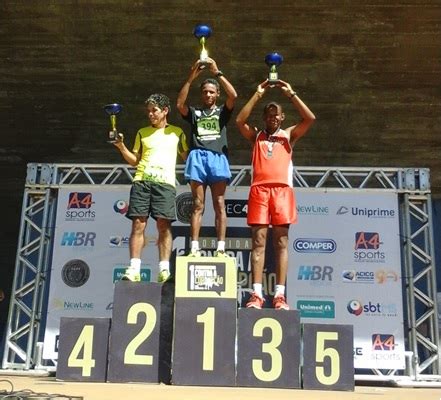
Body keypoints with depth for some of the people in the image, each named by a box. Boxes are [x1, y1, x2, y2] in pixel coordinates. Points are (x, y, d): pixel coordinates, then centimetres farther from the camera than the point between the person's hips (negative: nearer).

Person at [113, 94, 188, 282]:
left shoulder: (177, 132, 16)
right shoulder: (142, 133, 20)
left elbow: (187, 157, 20)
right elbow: (134, 160, 18)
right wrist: (121, 147, 3)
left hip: (165, 182, -2)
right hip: (141, 181, 2)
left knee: (164, 225, -8)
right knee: (138, 224, -6)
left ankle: (164, 269, -7)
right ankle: (134, 269, -7)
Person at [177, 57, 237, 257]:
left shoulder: (222, 112, 20)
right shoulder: (194, 113, 21)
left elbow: (233, 96, 1)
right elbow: (180, 104, 0)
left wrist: (217, 72, 0)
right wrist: (191, 77, -2)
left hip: (217, 157, 0)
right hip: (198, 157, 0)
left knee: (219, 205, -4)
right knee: (198, 205, -3)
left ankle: (221, 248, -6)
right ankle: (195, 248, -6)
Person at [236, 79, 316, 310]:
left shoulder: (289, 135, 19)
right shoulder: (255, 136, 19)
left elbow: (310, 119, 4)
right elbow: (239, 121, 1)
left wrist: (290, 94, 4)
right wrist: (258, 95, 2)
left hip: (282, 189, 0)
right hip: (259, 189, 0)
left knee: (281, 242, -2)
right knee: (258, 241, -5)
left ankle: (279, 295, -2)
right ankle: (256, 294, -6)